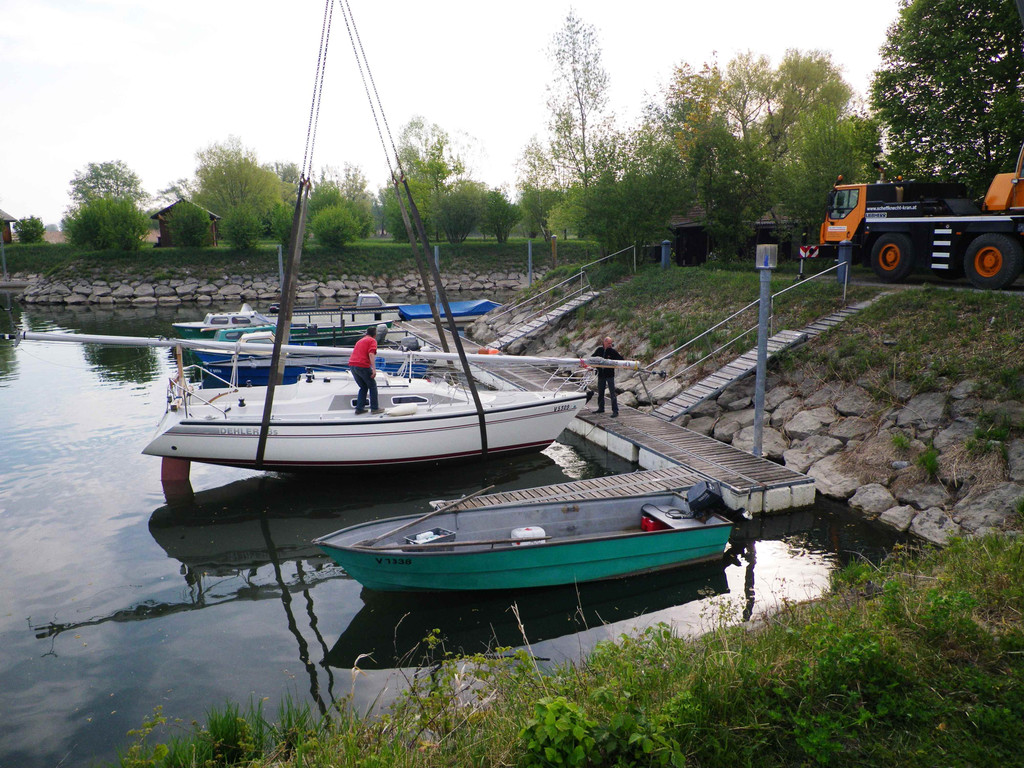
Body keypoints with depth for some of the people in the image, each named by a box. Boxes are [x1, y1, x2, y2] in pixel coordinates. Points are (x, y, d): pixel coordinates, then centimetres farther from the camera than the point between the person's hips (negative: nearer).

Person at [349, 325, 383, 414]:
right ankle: (374, 408, 10)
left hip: (351, 364, 7)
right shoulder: (372, 341, 2)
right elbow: (371, 354, -13)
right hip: (362, 366, -7)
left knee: (363, 387, 20)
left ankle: (359, 408, 14)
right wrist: (373, 369, -20)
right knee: (372, 386, 9)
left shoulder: (360, 340, 26)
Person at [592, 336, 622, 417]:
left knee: (612, 393, -6)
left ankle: (615, 411, -4)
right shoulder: (599, 350, 4)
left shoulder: (612, 351, -7)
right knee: (600, 393, 15)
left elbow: (621, 359, -8)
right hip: (601, 374, 5)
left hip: (610, 375, -5)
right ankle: (601, 408, 29)